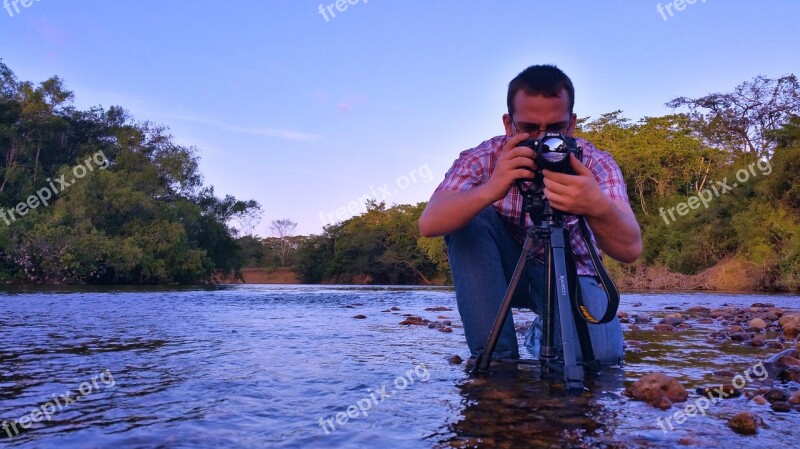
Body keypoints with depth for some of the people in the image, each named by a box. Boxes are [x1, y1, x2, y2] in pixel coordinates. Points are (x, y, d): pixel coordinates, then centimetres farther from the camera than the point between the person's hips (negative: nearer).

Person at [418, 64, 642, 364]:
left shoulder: (596, 164, -18)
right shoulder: (483, 159, -19)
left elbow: (631, 249, -33)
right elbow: (429, 224, -34)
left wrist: (597, 208, -55)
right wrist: (489, 190, -52)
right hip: (501, 272, 0)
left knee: (601, 354, -28)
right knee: (467, 218, -27)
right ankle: (496, 353, -17)